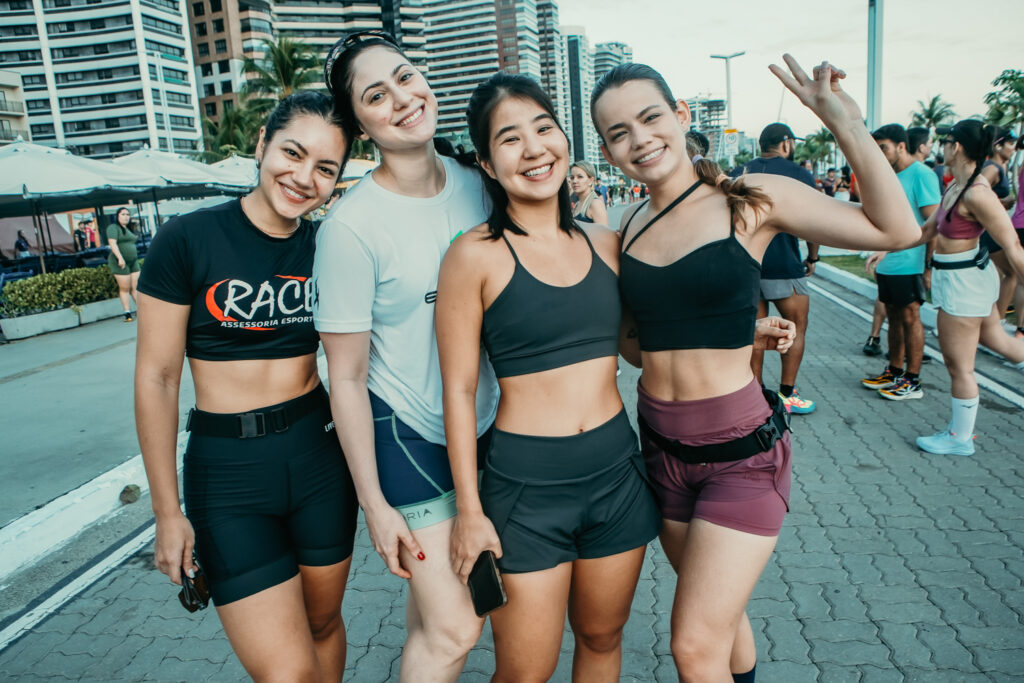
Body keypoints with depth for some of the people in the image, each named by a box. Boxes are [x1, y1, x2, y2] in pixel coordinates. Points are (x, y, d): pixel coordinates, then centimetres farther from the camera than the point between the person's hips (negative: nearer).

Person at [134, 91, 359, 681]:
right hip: (228, 474, -3)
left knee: (323, 625, 20)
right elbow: (156, 378, -6)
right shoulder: (189, 239, -10)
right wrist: (168, 511, -3)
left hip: (319, 455, 3)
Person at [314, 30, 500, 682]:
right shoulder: (353, 226, -19)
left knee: (436, 592, 20)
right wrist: (374, 503, -11)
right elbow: (346, 377, -14)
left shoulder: (477, 185, -3)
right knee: (455, 628, 2)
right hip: (408, 433, -5)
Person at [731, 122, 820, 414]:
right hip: (783, 267, -4)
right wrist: (812, 258, 8)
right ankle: (787, 394, 12)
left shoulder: (739, 174, 9)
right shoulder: (799, 175, -3)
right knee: (797, 328, 10)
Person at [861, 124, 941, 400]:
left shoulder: (921, 175, -11)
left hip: (909, 264, -8)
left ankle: (913, 381, 9)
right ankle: (895, 372, 25)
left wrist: (930, 266, -17)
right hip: (888, 264, 8)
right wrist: (882, 251, 14)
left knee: (910, 317, -1)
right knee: (894, 316, 14)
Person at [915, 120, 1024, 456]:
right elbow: (928, 229, 16)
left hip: (964, 280, -10)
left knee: (958, 365, 3)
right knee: (994, 338, 25)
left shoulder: (977, 194, -23)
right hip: (962, 277, 10)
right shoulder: (955, 186, 6)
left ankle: (960, 438, 18)